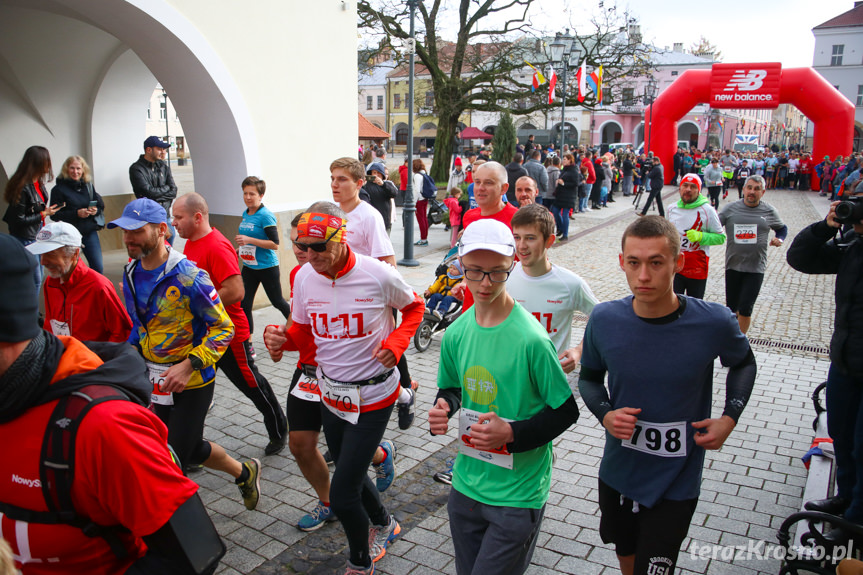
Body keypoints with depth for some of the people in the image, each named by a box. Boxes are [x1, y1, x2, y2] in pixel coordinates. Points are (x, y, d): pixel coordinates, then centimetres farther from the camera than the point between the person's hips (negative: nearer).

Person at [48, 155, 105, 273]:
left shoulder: (88, 185, 9)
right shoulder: (59, 189, -4)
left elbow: (101, 205, 15)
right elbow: (54, 215, -9)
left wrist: (96, 210, -8)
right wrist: (76, 213, -20)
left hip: (90, 232, 3)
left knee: (97, 267, 0)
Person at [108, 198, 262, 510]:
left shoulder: (188, 277, -22)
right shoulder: (131, 273, 2)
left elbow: (224, 328, -18)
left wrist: (189, 364, -25)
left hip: (191, 382, -8)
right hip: (155, 380, 8)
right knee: (191, 449, 20)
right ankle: (244, 472, 43)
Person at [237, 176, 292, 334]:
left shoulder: (266, 215, -16)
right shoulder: (245, 214, 7)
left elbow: (275, 244, -21)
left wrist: (249, 240, -27)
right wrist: (241, 249, 15)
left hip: (267, 267, -7)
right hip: (248, 267, 7)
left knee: (277, 302, 11)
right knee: (244, 305, 0)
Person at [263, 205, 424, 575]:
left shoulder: (378, 275, -19)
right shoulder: (304, 278, -7)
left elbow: (414, 306, -1)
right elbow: (304, 332, 7)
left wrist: (396, 343, -18)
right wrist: (282, 339, -16)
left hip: (373, 396, -5)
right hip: (331, 394, 6)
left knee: (342, 494, -4)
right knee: (350, 473, 24)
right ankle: (383, 524, 56)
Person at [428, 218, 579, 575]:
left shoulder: (531, 339, -20)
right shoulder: (456, 333, -3)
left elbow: (566, 411, -11)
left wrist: (512, 433, -23)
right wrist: (443, 408, -9)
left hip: (518, 495, -5)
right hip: (466, 484, 6)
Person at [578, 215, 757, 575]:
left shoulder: (713, 323, -19)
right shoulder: (604, 319, -15)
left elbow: (743, 363, 4)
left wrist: (730, 416, -9)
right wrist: (605, 414, -16)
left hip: (676, 485, -2)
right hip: (617, 474, 3)